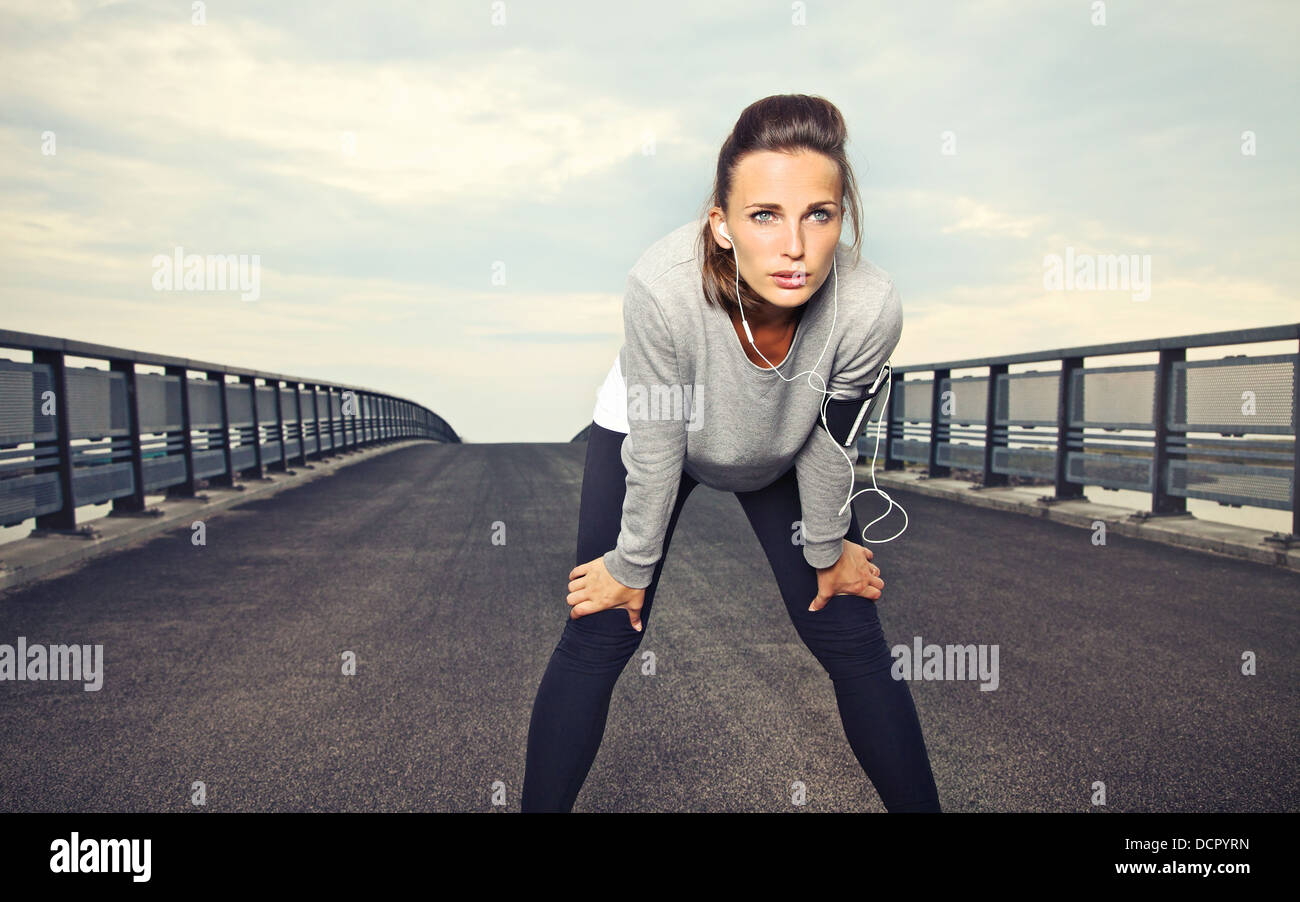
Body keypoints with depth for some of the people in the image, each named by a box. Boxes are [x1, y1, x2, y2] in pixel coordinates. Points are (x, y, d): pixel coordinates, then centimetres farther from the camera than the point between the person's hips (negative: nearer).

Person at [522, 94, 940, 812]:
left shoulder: (869, 307, -35)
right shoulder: (663, 285, -40)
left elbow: (825, 441, -15)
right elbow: (655, 448, -25)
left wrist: (827, 548, 0)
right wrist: (632, 565, -11)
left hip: (783, 451, 2)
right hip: (649, 425, -1)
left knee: (852, 641, 2)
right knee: (598, 638, -2)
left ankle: (917, 802, 26)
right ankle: (540, 803, 21)